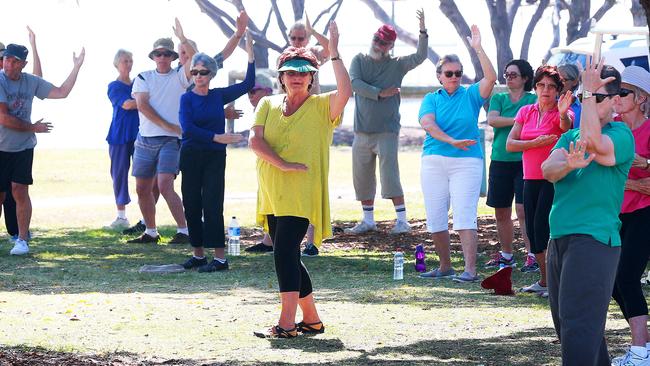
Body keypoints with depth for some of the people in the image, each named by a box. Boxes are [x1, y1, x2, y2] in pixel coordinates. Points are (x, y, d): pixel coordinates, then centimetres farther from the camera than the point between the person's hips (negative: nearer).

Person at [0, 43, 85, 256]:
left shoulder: (32, 82, 5)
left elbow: (61, 92, 11)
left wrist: (76, 68, 5)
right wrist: (33, 128, -7)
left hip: (23, 147, 3)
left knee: (20, 191, -8)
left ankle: (22, 239, -4)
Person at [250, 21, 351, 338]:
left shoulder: (320, 107, -1)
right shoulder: (269, 104, 10)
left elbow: (345, 92, -22)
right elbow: (255, 139, -2)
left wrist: (334, 53, -22)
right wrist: (283, 164, -15)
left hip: (302, 194, -6)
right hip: (272, 193, 6)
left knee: (285, 251, -18)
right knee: (287, 256, 11)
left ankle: (286, 323, -20)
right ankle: (311, 319, 23)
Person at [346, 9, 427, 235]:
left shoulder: (397, 65, 3)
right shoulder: (359, 60, 7)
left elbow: (420, 57, -12)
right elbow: (355, 83, -8)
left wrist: (422, 32, -23)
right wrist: (380, 93, -13)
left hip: (387, 131, -3)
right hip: (362, 130, 3)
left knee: (390, 175, -12)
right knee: (362, 177, 9)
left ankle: (402, 220, -9)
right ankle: (368, 220, 20)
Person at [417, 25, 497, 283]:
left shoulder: (470, 95, 6)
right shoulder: (431, 99, 9)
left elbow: (490, 78, -10)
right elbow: (427, 123, -9)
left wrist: (478, 49, -15)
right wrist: (452, 141, -22)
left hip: (467, 162, -3)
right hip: (434, 162, 3)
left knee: (464, 216, -14)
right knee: (436, 218, 5)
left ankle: (470, 269, -18)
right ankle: (445, 267, 19)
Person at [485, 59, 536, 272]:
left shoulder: (533, 100, 4)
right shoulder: (498, 99, 13)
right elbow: (492, 120, -4)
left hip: (524, 160, -4)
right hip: (500, 159, 4)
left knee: (523, 209, -12)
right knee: (501, 212, 8)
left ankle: (532, 255, -9)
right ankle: (506, 255, 19)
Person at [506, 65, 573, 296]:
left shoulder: (560, 113, -7)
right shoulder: (526, 112, 8)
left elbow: (566, 125, -32)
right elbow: (510, 144, 2)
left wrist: (563, 114, -55)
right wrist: (536, 142, -14)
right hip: (531, 179, 6)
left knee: (543, 228, -14)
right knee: (532, 230, 9)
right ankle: (544, 280, 22)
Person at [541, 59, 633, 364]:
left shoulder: (621, 135, -4)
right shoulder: (570, 137, 16)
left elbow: (594, 144, -26)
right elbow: (548, 170, -2)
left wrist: (590, 92, -20)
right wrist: (569, 165, -25)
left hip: (594, 239, -8)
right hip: (559, 238, 8)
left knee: (578, 326, -15)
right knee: (564, 321, 15)